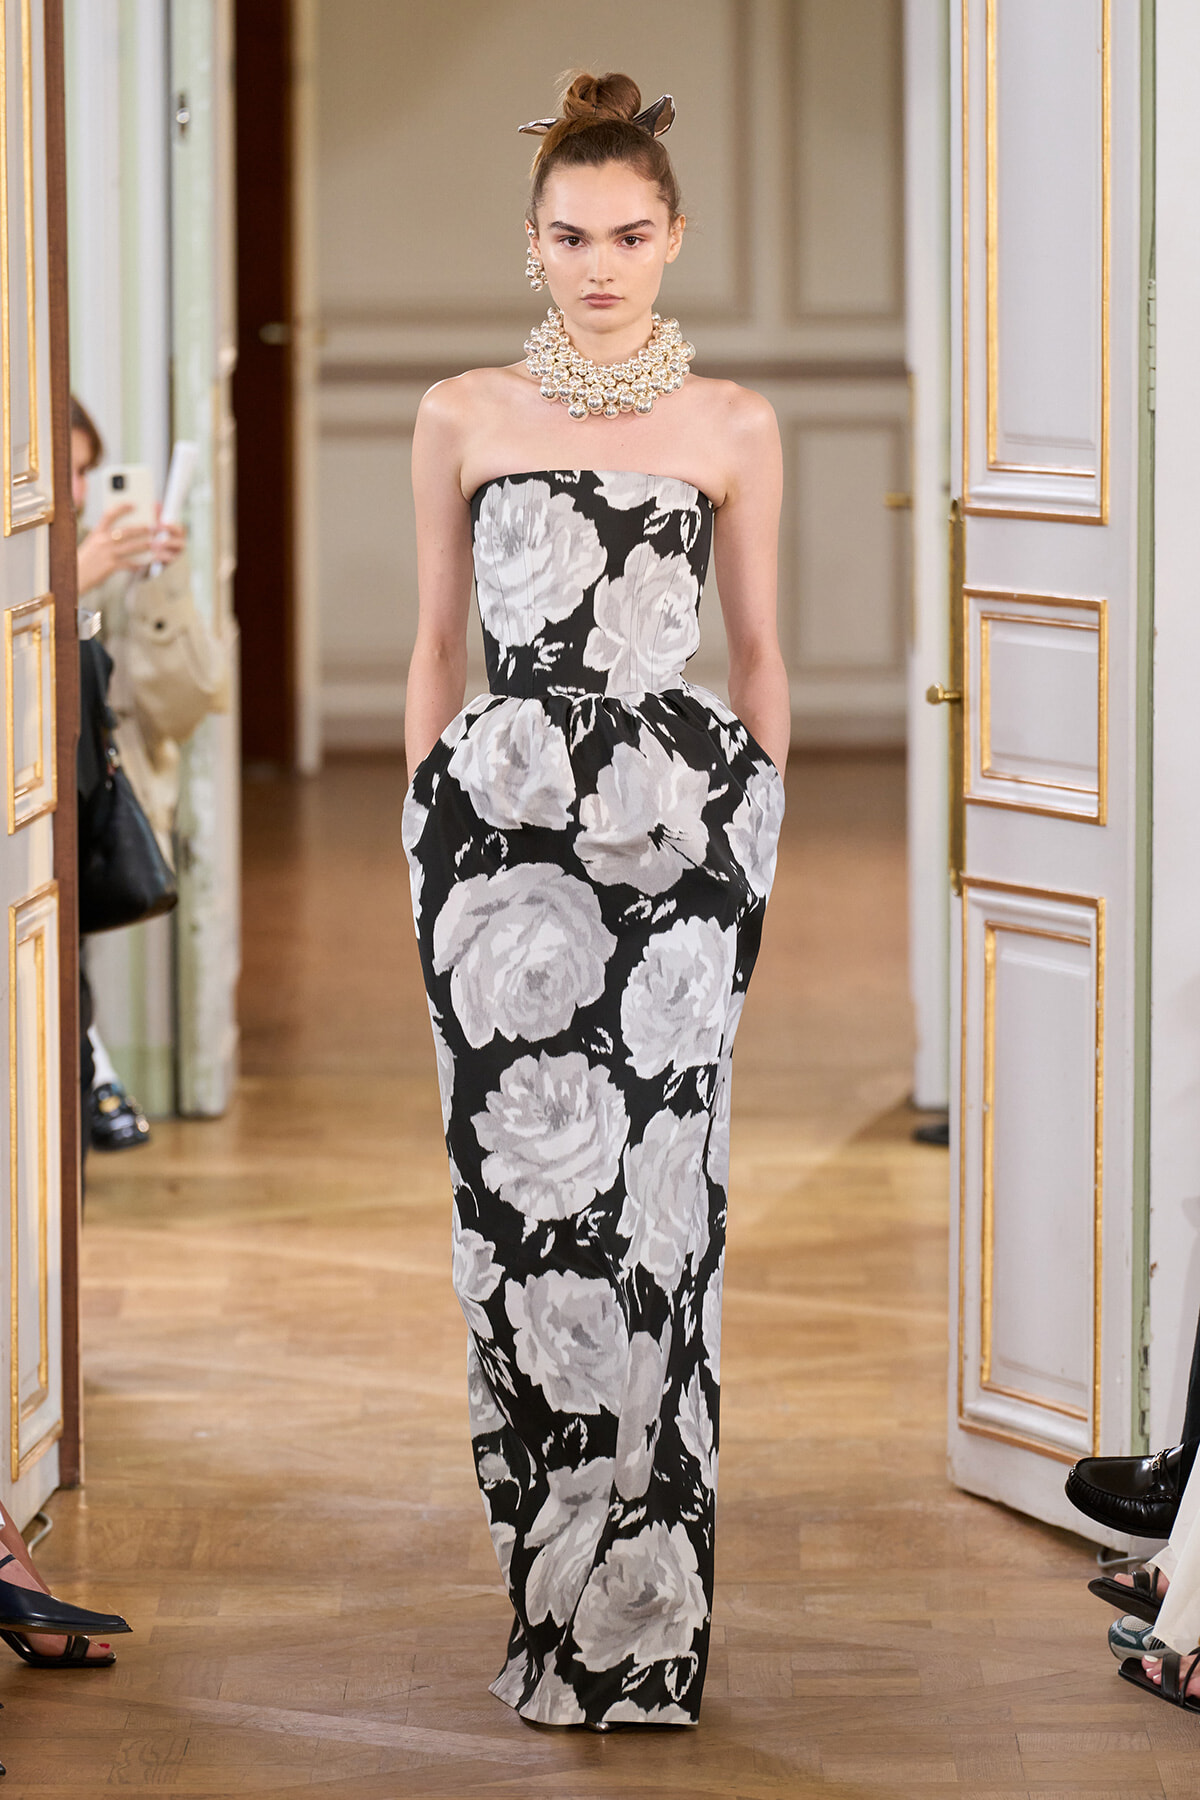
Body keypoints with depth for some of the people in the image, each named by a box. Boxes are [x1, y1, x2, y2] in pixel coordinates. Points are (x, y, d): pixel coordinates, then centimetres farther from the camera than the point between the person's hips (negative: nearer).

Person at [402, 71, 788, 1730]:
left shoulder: (733, 429, 7)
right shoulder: (462, 418, 8)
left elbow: (759, 652, 12)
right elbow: (438, 645, 13)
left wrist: (760, 836, 8)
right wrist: (426, 834, 9)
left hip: (676, 823, -1)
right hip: (504, 815, 1)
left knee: (654, 1204, -3)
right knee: (519, 1191, -3)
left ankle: (645, 1625, 5)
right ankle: (559, 1606, 7)